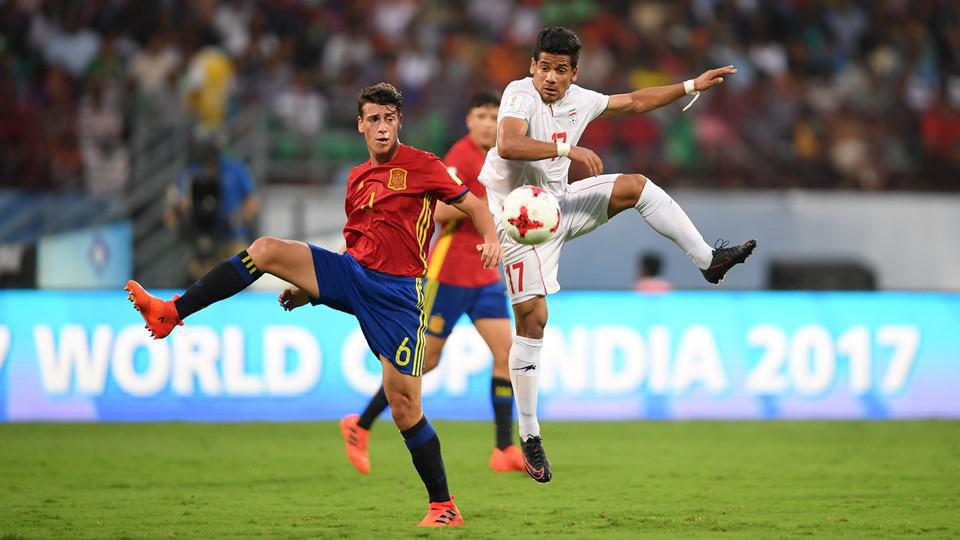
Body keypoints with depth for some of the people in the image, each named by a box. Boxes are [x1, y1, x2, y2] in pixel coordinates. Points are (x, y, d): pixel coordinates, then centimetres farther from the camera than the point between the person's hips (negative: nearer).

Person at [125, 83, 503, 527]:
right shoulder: (357, 178, 16)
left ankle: (443, 506, 3)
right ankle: (170, 313, -17)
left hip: (398, 291, -5)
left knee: (404, 405, -9)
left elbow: (473, 205, 2)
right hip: (352, 275, 5)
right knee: (266, 250, -15)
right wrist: (309, 289, 18)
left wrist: (491, 239, -19)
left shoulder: (421, 166, -1)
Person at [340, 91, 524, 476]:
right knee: (426, 359, 1)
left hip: (484, 275, 8)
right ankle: (360, 426, 17)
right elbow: (440, 210, -26)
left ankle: (505, 450, -3)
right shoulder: (461, 156, -16)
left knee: (506, 352, -5)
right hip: (449, 273, -8)